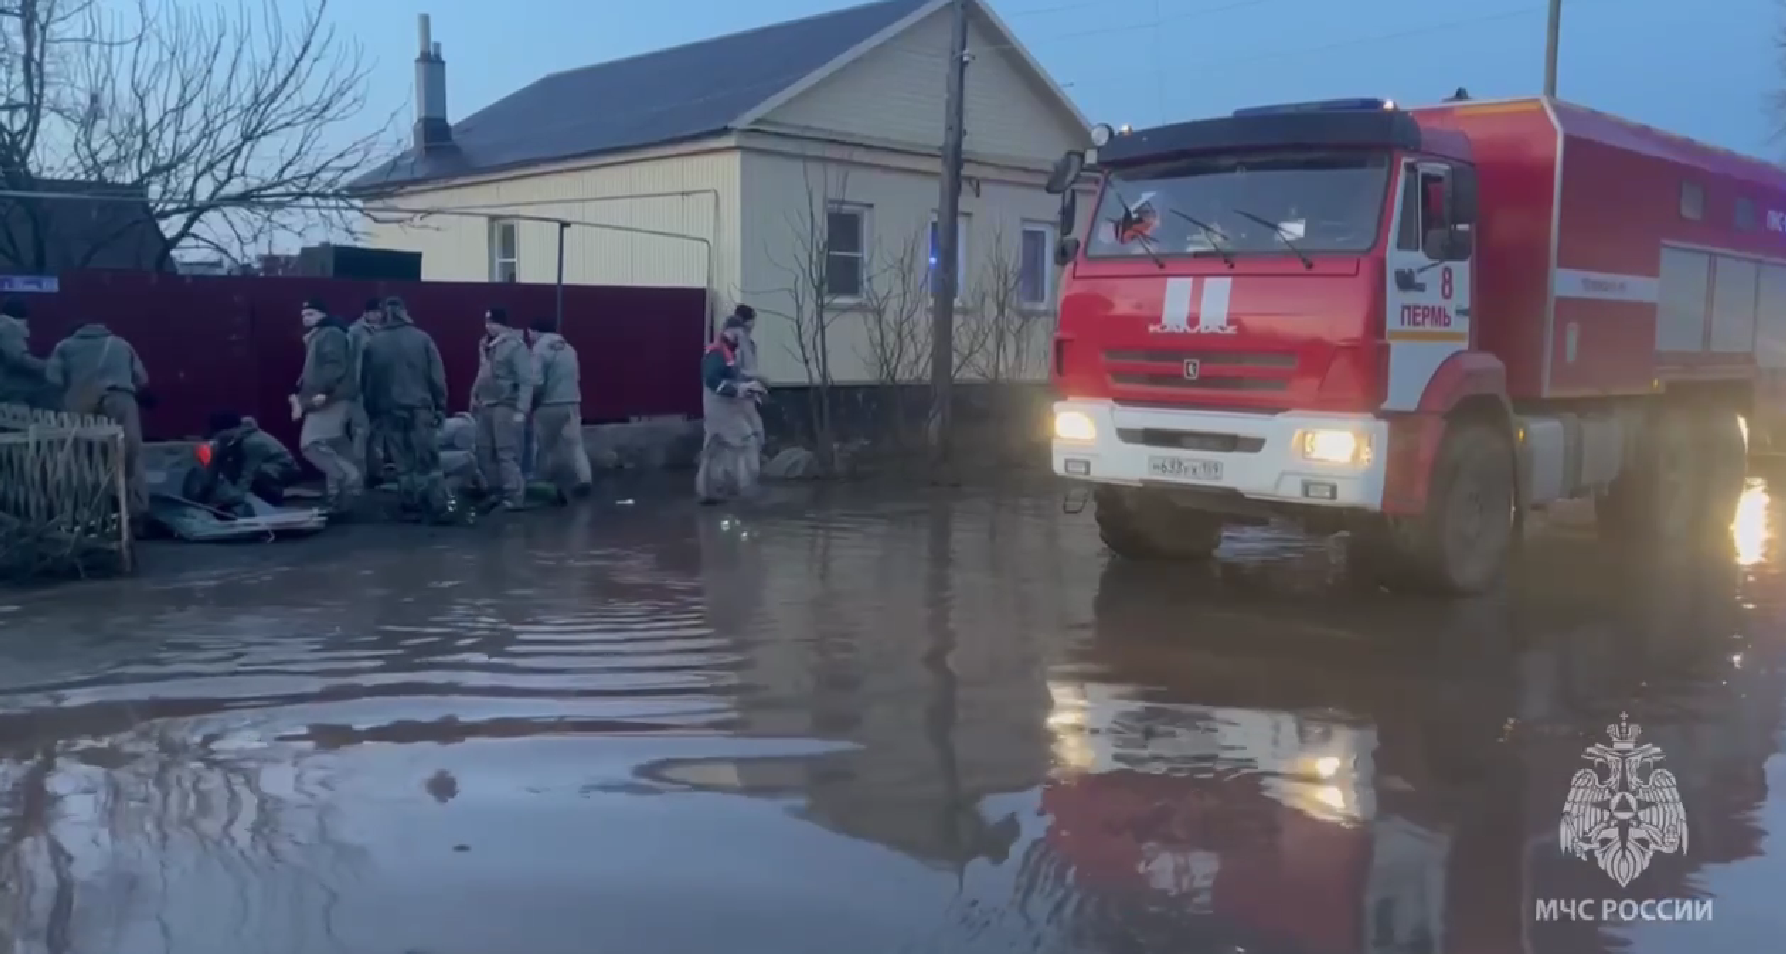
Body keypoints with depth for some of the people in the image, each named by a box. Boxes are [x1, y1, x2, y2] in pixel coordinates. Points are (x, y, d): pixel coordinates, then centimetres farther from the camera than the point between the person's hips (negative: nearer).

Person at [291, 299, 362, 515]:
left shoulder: (331, 334, -9)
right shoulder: (316, 337, 24)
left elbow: (335, 366, -23)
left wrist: (323, 392, -30)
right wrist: (300, 394, 22)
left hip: (332, 400, -11)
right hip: (323, 402, 11)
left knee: (311, 444, -19)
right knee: (336, 450, 9)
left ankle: (348, 476, -17)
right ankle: (339, 497, 11)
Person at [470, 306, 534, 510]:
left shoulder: (516, 346, -12)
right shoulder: (486, 345, 12)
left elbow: (526, 381, -15)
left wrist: (521, 410, -19)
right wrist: (475, 396, 18)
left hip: (505, 407, -8)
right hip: (485, 406, 8)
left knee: (506, 453, -9)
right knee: (485, 451, 12)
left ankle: (514, 496, -4)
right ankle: (492, 492, 22)